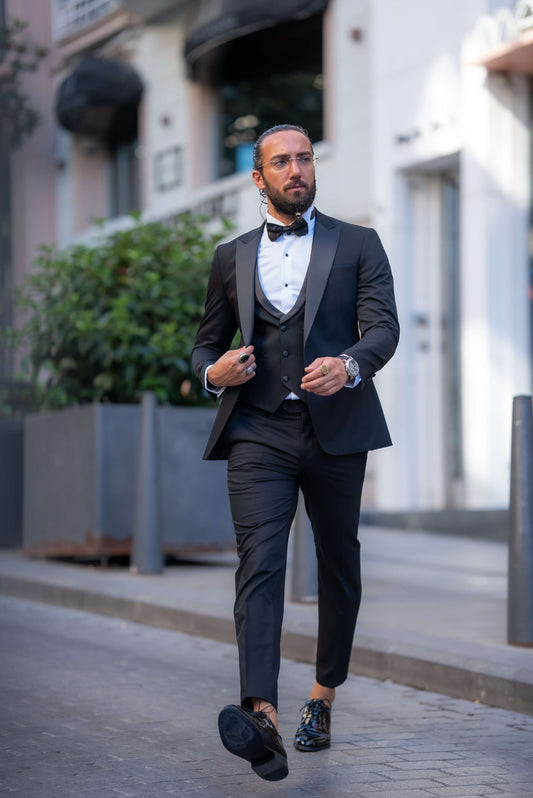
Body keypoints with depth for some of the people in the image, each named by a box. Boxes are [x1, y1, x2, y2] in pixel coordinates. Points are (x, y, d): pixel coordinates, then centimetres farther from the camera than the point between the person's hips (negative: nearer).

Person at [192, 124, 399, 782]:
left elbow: (384, 326, -4)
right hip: (258, 431, 0)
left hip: (336, 429, 0)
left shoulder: (358, 245, 9)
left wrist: (349, 364, -26)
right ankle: (262, 719, -32)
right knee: (259, 562, -18)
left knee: (338, 566, 11)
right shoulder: (232, 257, 16)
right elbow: (206, 341, 23)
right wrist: (213, 371, -1)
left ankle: (323, 696, 30)